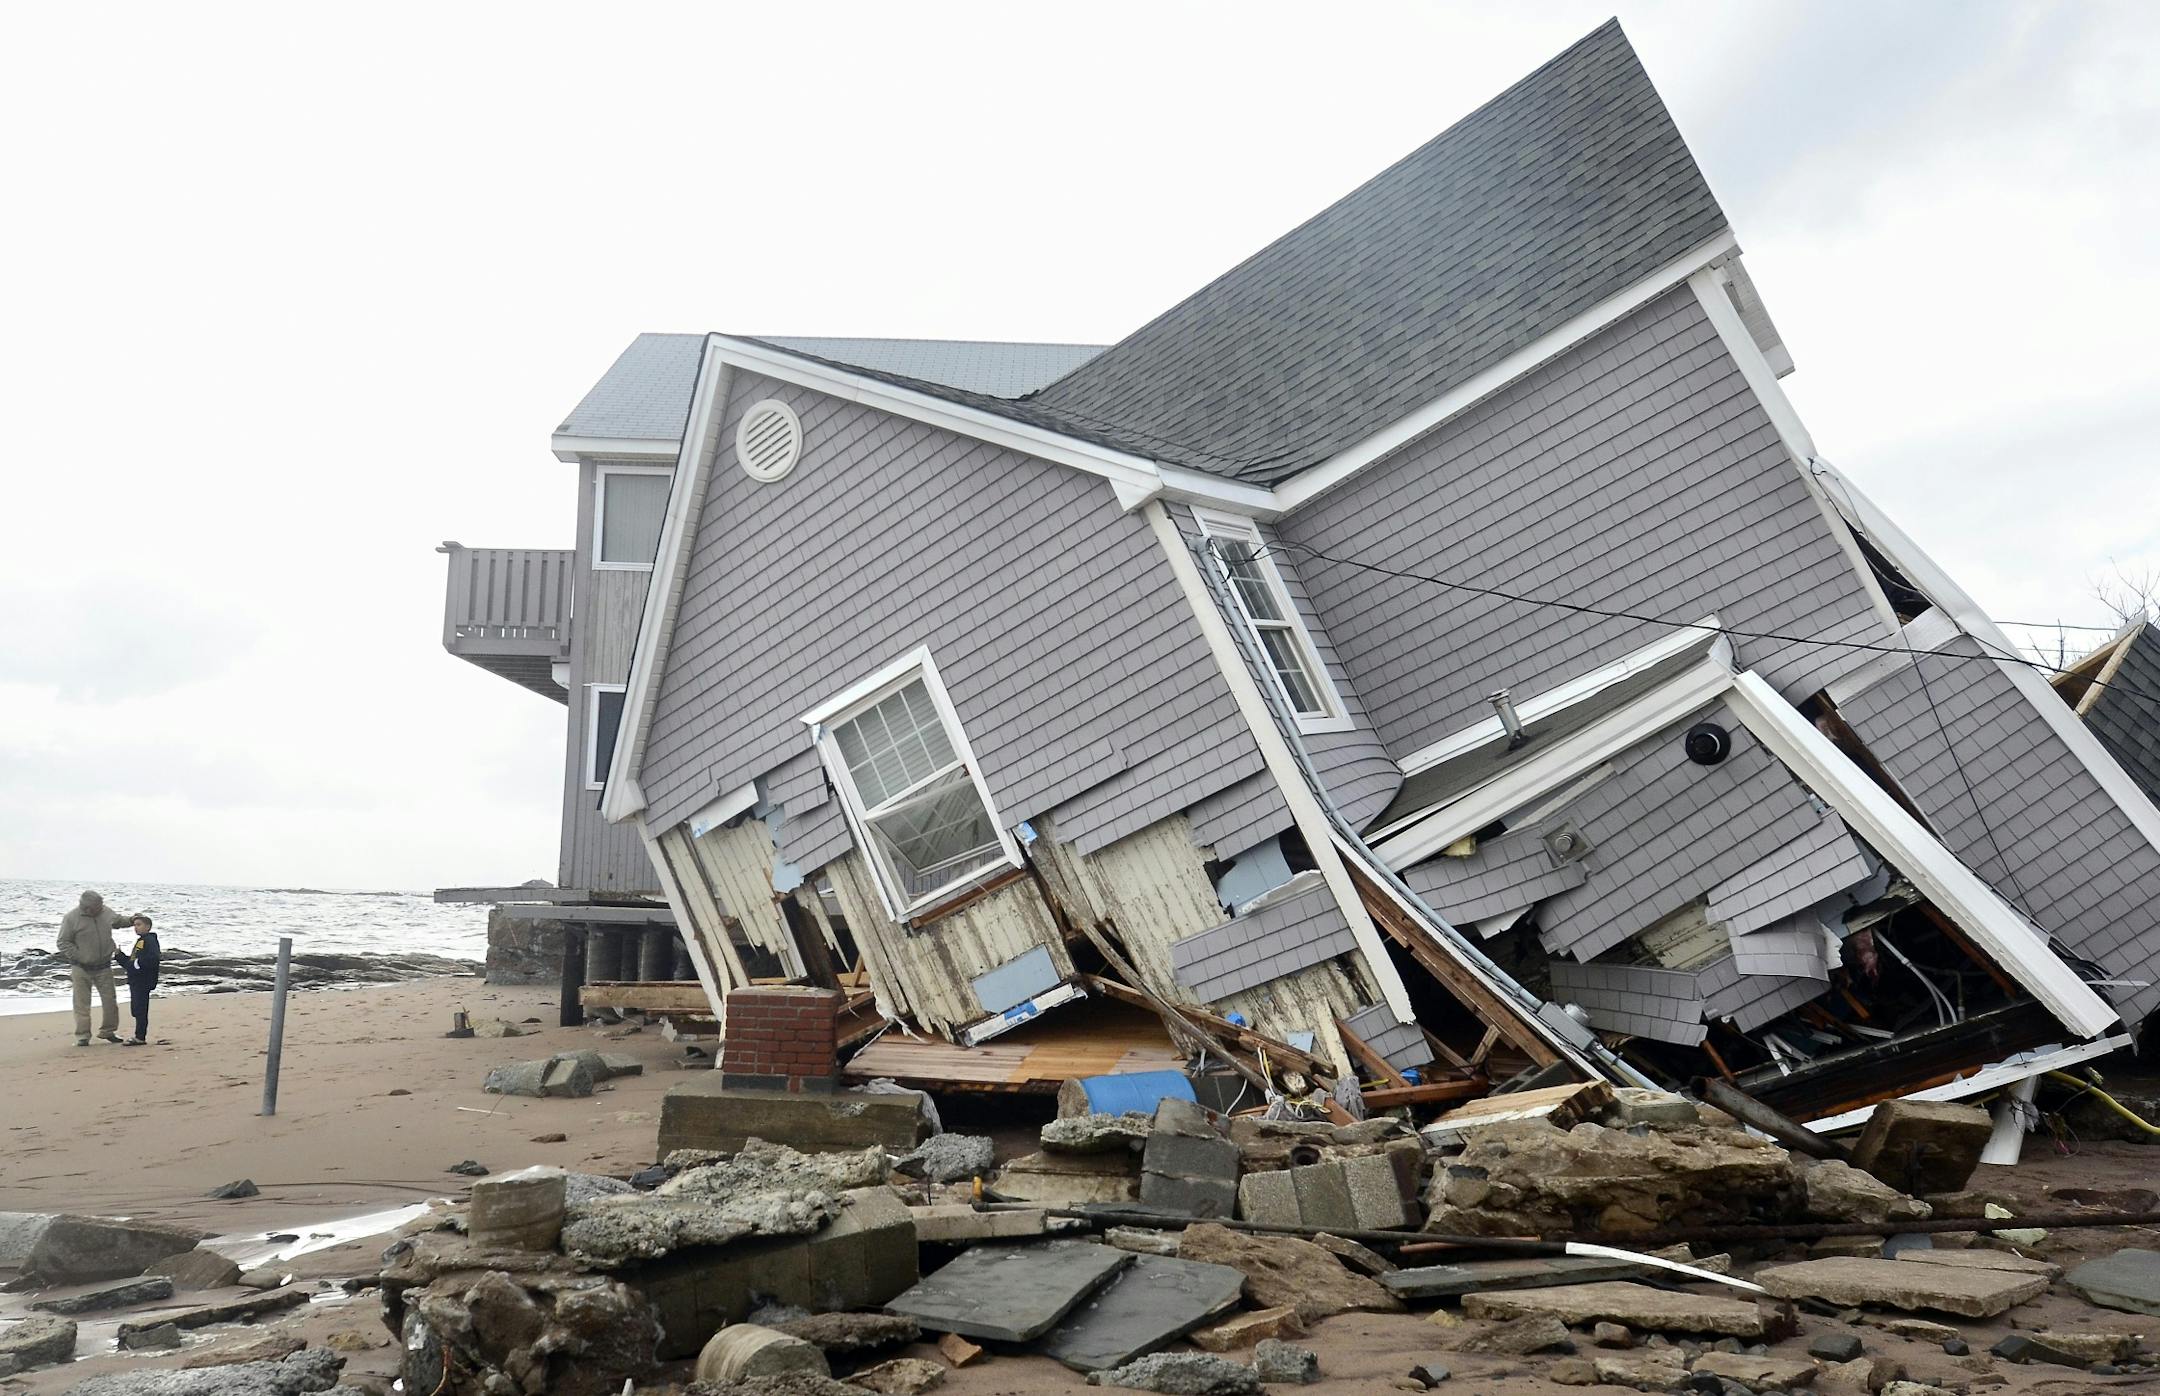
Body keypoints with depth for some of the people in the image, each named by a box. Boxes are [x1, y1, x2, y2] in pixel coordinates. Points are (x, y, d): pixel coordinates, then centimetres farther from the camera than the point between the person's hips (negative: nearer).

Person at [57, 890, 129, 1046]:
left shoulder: (106, 912, -1)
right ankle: (82, 1036, 11)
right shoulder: (71, 918, -15)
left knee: (110, 1001, 7)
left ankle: (108, 1031, 22)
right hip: (81, 969, -4)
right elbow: (63, 943, -10)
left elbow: (119, 920, 20)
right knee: (82, 1004, 1)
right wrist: (79, 957, -17)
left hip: (104, 967, 4)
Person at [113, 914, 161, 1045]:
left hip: (143, 981, -10)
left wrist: (137, 963, -25)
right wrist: (119, 955, 12)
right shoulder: (140, 941, 20)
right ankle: (139, 1036, 19)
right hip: (135, 980, 10)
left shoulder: (150, 940, -11)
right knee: (136, 1009, 13)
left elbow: (153, 958, -28)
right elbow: (130, 962, 24)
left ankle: (140, 1037, -5)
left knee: (140, 1008, -8)